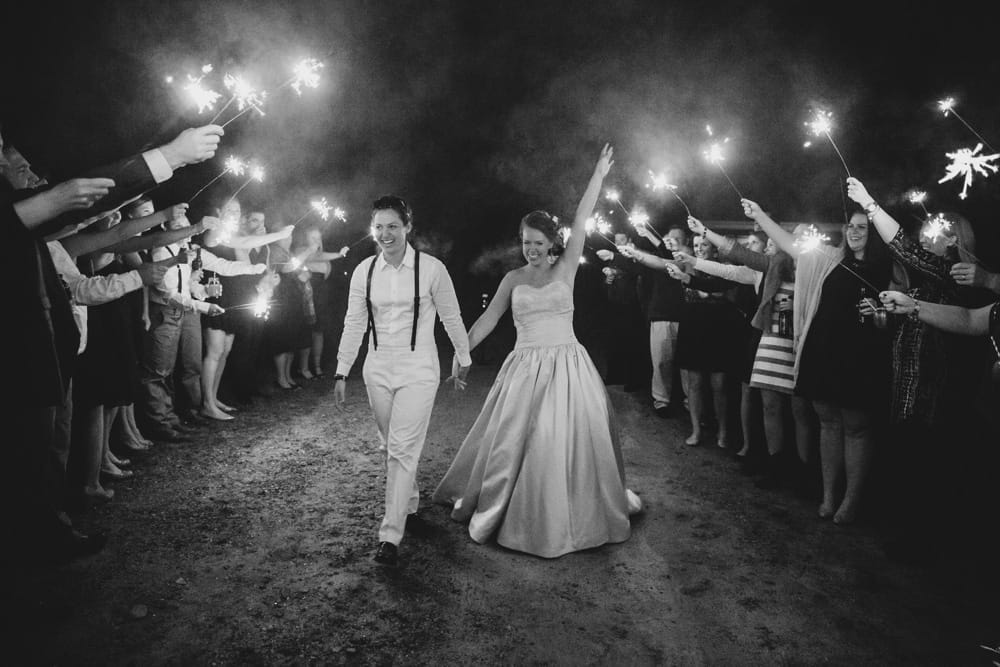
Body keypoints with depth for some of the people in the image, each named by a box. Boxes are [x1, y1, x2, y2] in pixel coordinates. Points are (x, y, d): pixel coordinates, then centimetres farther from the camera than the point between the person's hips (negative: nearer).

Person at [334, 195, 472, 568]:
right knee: (391, 447, 15)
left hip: (418, 370, -4)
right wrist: (342, 372, 6)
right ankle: (410, 505, 38)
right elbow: (354, 324, 7)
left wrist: (464, 357, 11)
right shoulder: (364, 271, 1)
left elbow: (451, 317, 2)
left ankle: (391, 536, -5)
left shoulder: (431, 268, -10)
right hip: (378, 369, 5)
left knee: (403, 450, -10)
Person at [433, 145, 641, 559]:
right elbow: (488, 319, 8)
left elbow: (580, 224, -5)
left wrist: (599, 175, -8)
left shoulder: (565, 268, 2)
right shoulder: (513, 279, 6)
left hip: (568, 365, 0)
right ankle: (504, 511, 21)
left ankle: (579, 513, 25)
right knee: (514, 441, 3)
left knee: (575, 439, 5)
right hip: (526, 367, 1)